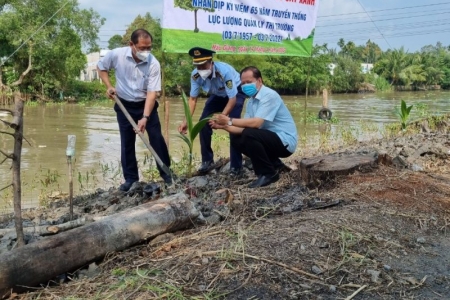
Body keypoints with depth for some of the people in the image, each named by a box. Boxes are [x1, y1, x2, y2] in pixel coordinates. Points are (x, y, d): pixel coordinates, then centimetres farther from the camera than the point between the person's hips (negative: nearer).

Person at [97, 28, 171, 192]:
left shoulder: (153, 64, -22)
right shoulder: (116, 54, -18)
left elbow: (152, 92, -23)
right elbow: (101, 67, 3)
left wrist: (145, 117, -31)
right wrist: (109, 86, -11)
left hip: (146, 104, -1)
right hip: (125, 105, 1)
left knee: (156, 138, 0)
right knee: (127, 142, 5)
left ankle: (166, 173, 15)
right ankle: (130, 178, 16)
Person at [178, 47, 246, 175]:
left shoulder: (224, 71, -40)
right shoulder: (195, 75, -26)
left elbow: (233, 99, -35)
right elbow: (192, 98, -16)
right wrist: (186, 121, -27)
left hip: (236, 93, -5)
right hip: (217, 95, 5)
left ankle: (236, 166, -10)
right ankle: (207, 161, 11)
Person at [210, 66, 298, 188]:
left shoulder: (269, 95, -19)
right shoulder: (251, 101, 8)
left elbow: (256, 123, -29)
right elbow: (245, 127, 2)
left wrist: (229, 121, -25)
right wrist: (223, 126, -10)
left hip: (285, 142, -9)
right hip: (271, 139, 9)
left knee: (249, 135, -29)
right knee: (236, 139, 5)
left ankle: (268, 173, -11)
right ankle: (273, 164, 12)